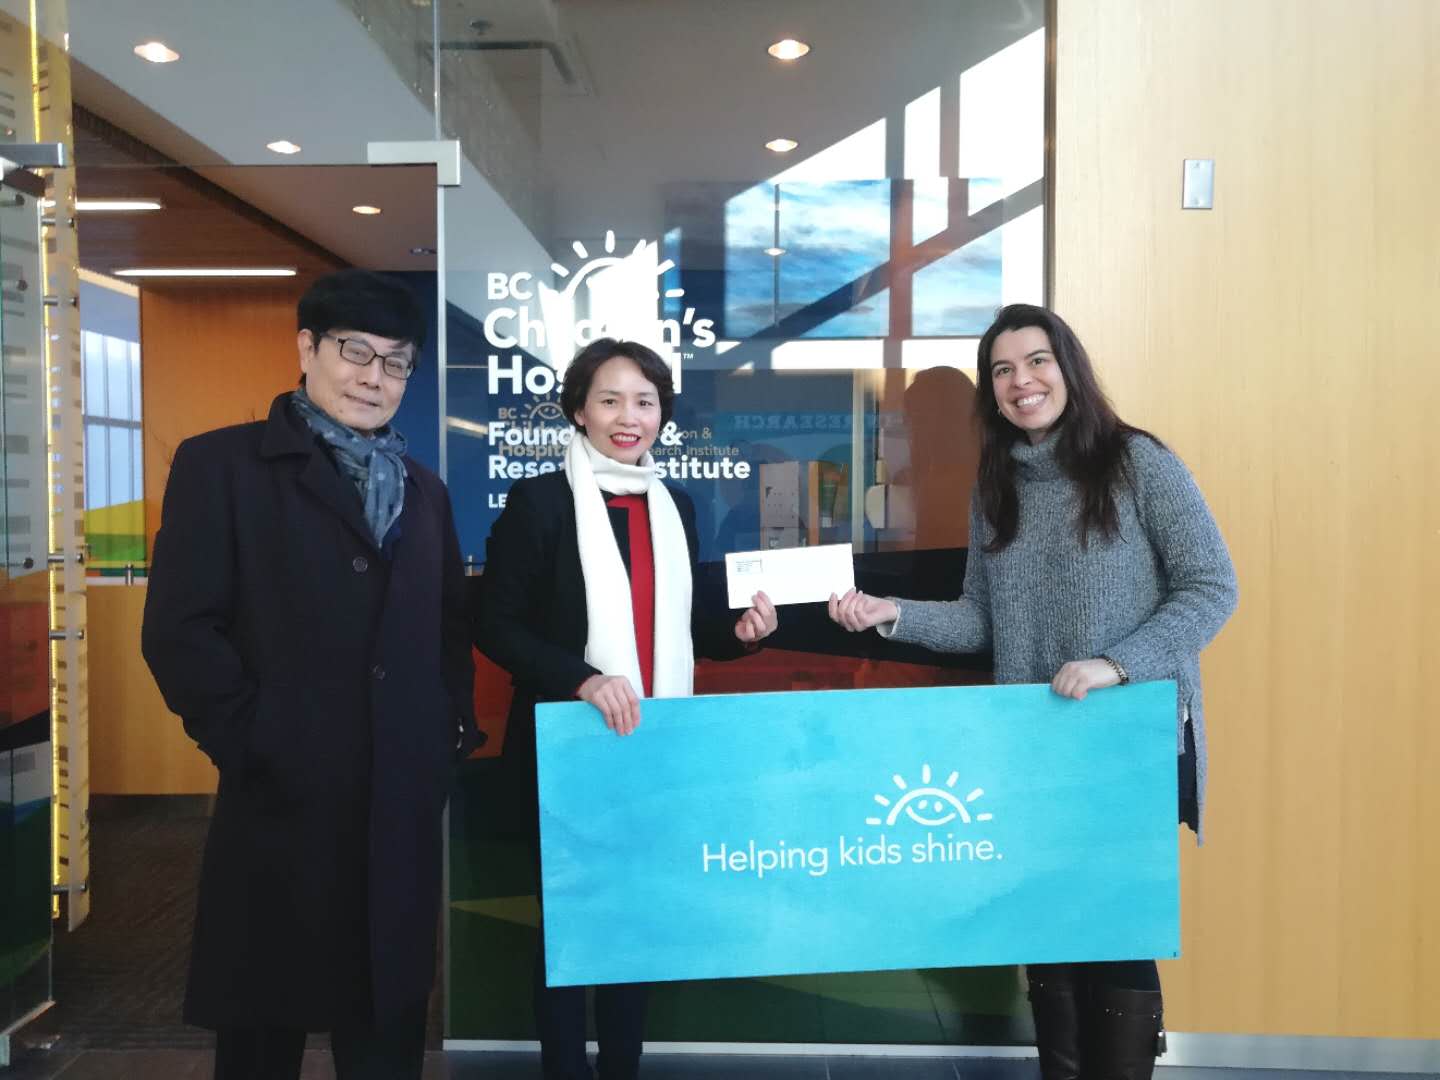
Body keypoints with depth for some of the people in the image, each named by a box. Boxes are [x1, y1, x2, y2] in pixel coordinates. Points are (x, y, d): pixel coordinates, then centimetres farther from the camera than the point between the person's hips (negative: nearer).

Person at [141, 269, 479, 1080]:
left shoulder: (425, 490, 15)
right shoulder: (222, 463, -1)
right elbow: (178, 629, -8)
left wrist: (455, 732, 5)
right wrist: (252, 745, -12)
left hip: (404, 808, 5)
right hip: (285, 805, -4)